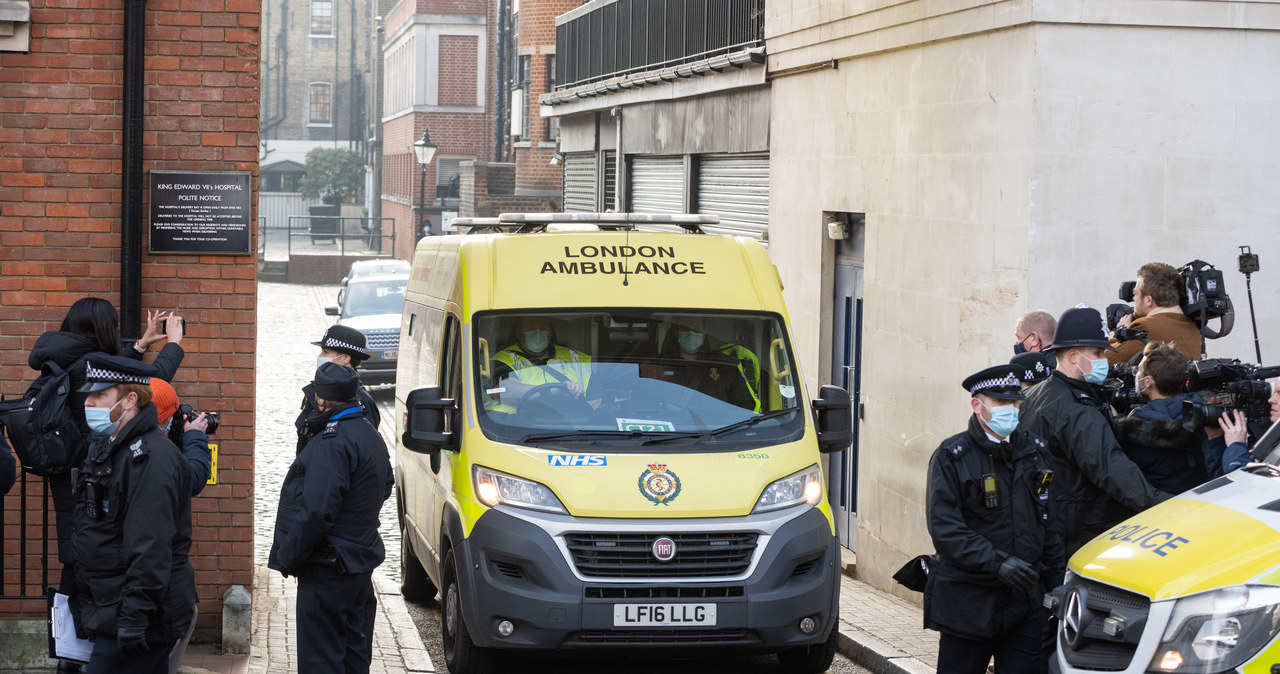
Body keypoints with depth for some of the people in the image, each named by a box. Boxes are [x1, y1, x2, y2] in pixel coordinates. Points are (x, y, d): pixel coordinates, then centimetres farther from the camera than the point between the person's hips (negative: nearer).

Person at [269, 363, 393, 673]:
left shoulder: (333, 442, -21)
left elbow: (315, 511, -25)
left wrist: (287, 556, -17)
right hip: (361, 560, 10)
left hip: (329, 570, -10)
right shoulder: (371, 436, 12)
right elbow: (385, 488, 24)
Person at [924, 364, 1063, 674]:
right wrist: (997, 563, -25)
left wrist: (1056, 583, 11)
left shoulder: (1034, 450, 10)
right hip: (969, 602, -4)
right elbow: (945, 529, -15)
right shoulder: (951, 457, -6)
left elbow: (1049, 522, 16)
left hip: (1027, 599, 4)